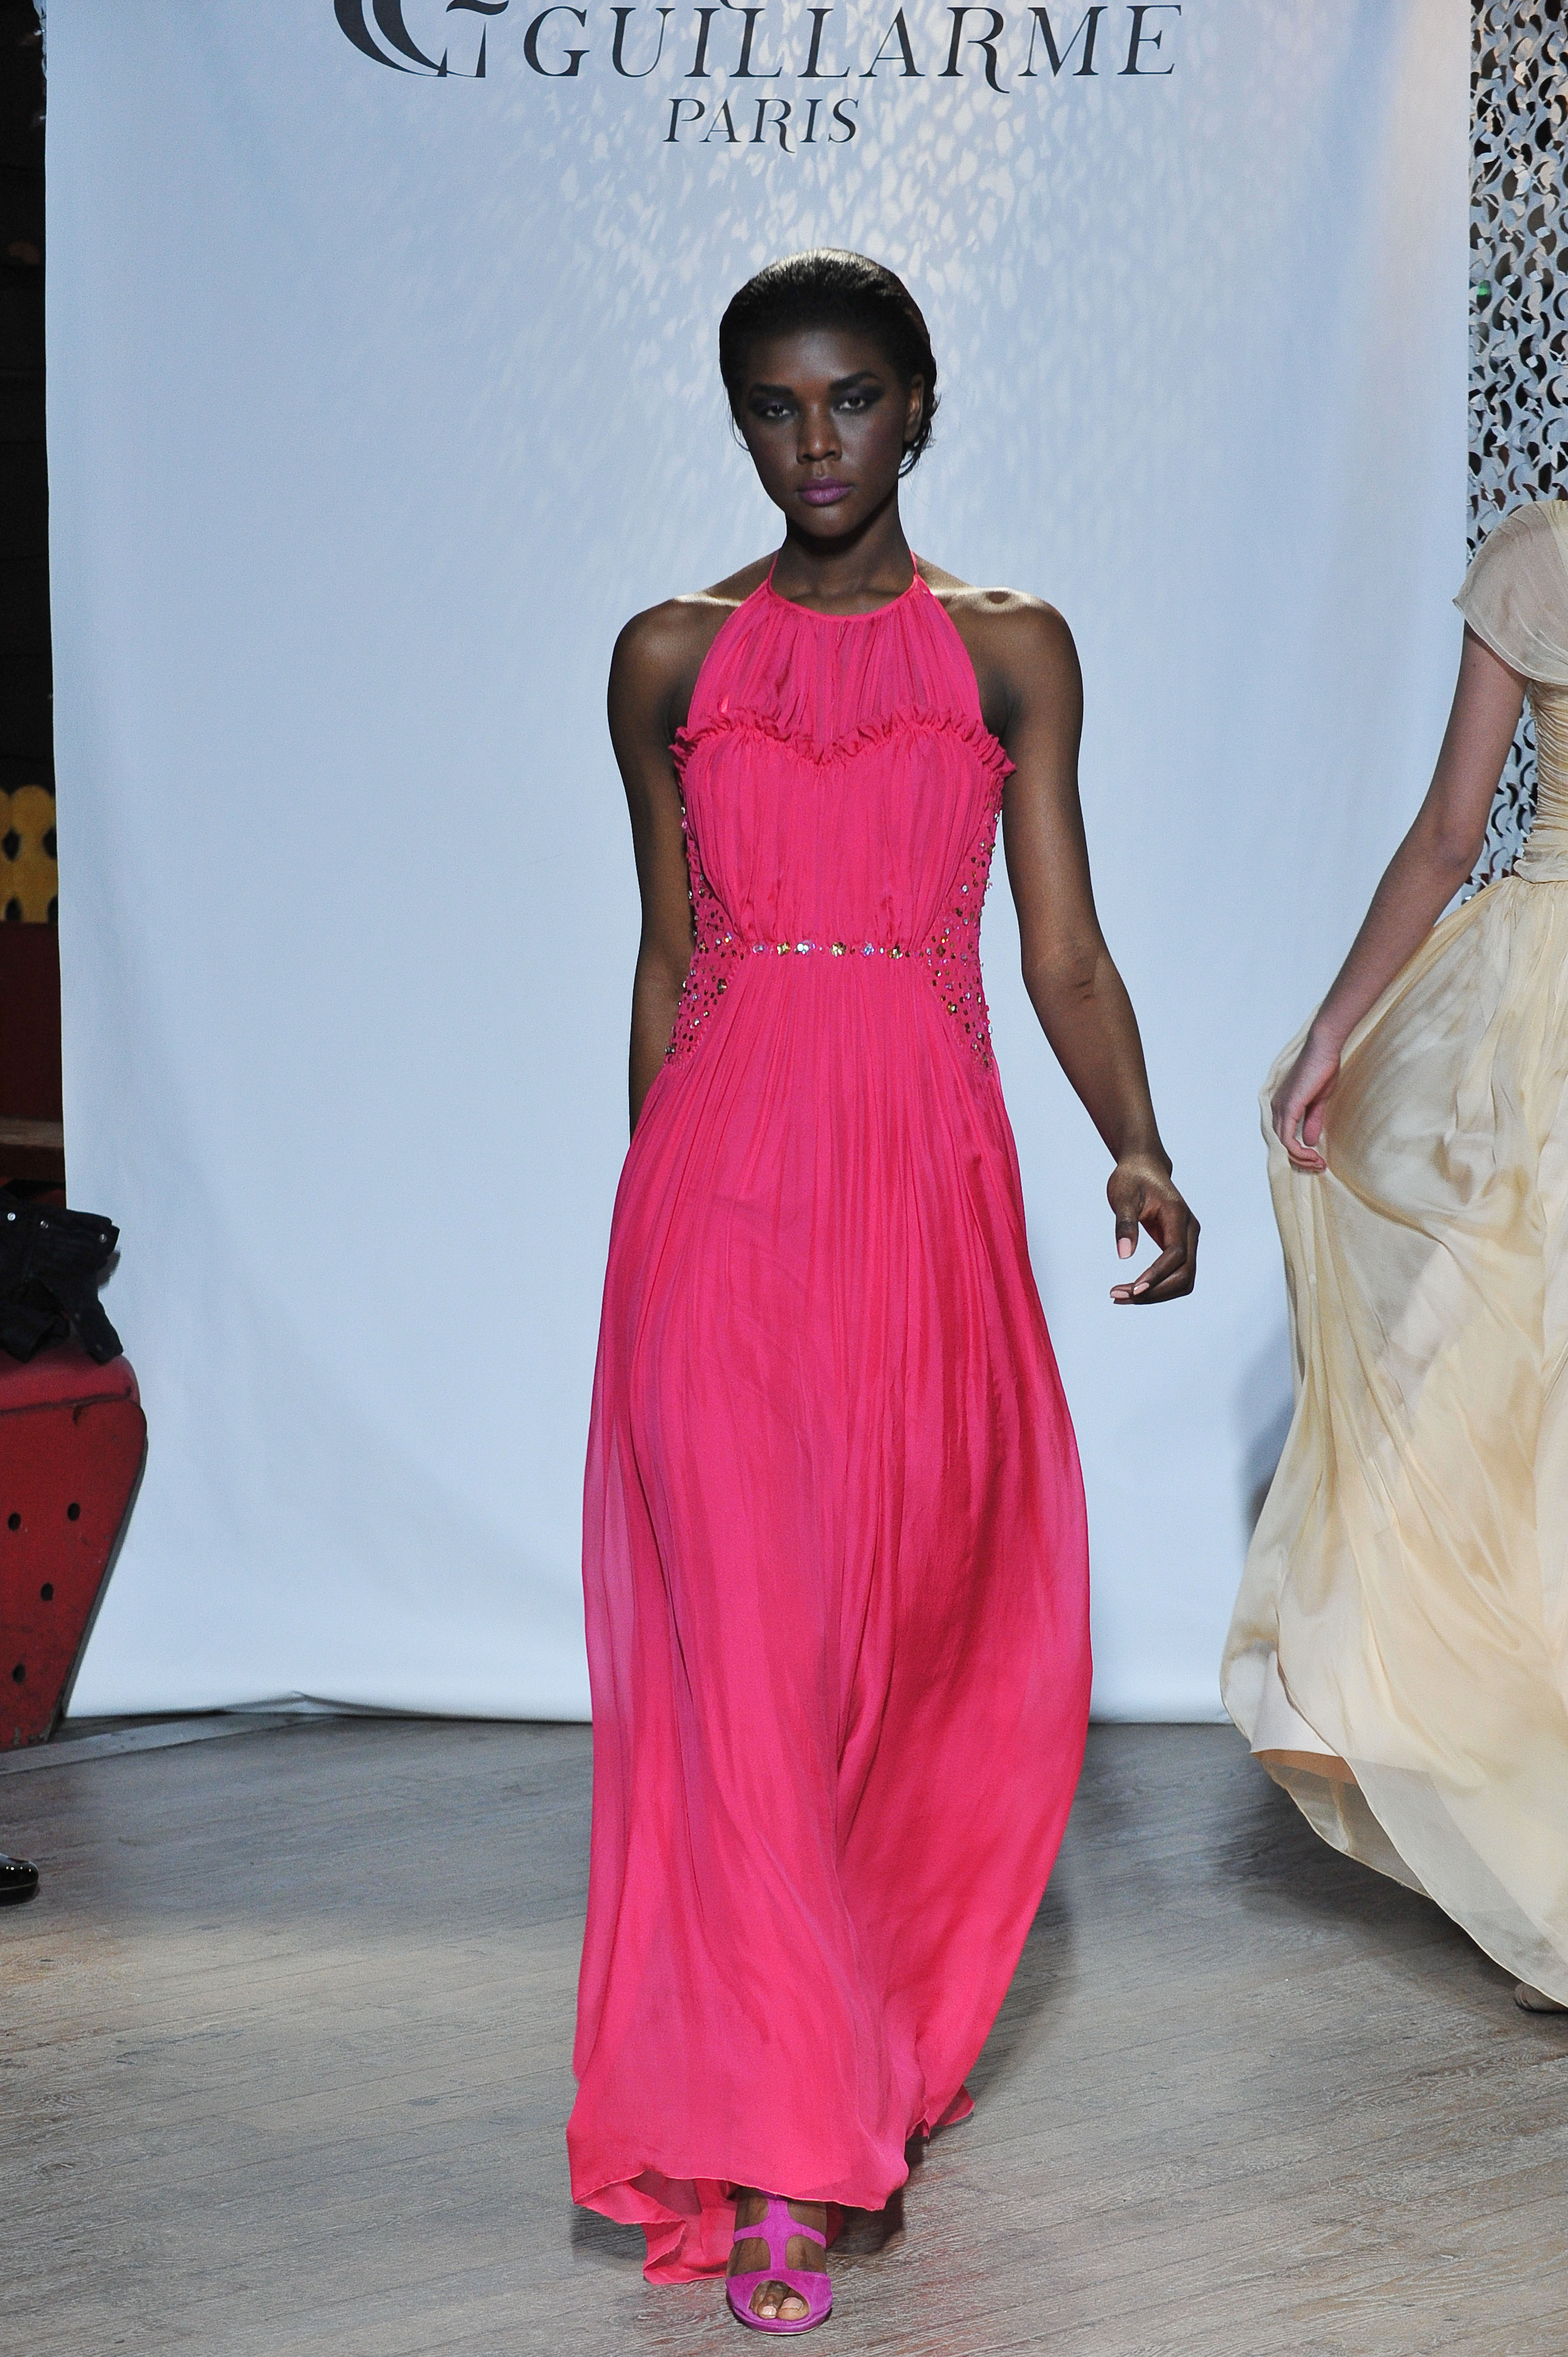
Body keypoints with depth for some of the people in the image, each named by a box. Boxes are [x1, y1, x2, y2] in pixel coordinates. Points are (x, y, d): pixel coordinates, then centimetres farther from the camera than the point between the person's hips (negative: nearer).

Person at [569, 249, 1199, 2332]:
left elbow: (1067, 948, 4)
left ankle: (888, 2047, 30)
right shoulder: (673, 660, 10)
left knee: (933, 1622, 6)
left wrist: (1138, 1151, -12)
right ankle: (773, 2161, -5)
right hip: (721, 1174, -1)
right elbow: (665, 964, 13)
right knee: (742, 1636, -7)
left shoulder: (1011, 653, 9)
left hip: (929, 1170, 1)